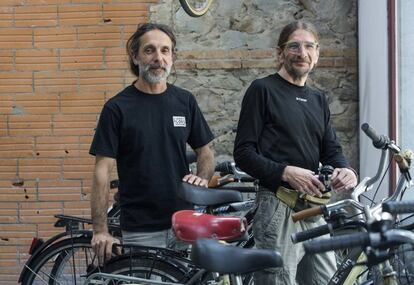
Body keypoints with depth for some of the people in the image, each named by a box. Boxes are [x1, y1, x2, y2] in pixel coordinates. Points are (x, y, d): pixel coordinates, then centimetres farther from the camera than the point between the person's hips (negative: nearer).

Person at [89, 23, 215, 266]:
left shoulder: (185, 101, 5)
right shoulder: (117, 107, -5)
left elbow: (205, 151, 14)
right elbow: (103, 171, -7)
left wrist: (202, 178, -9)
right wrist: (101, 230, -15)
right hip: (140, 231, -3)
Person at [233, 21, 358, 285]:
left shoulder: (318, 99, 18)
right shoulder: (263, 90, -2)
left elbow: (331, 149, 14)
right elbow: (244, 153, -7)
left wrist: (346, 169, -9)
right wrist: (287, 172, -21)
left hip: (315, 208, 7)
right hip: (279, 206, -6)